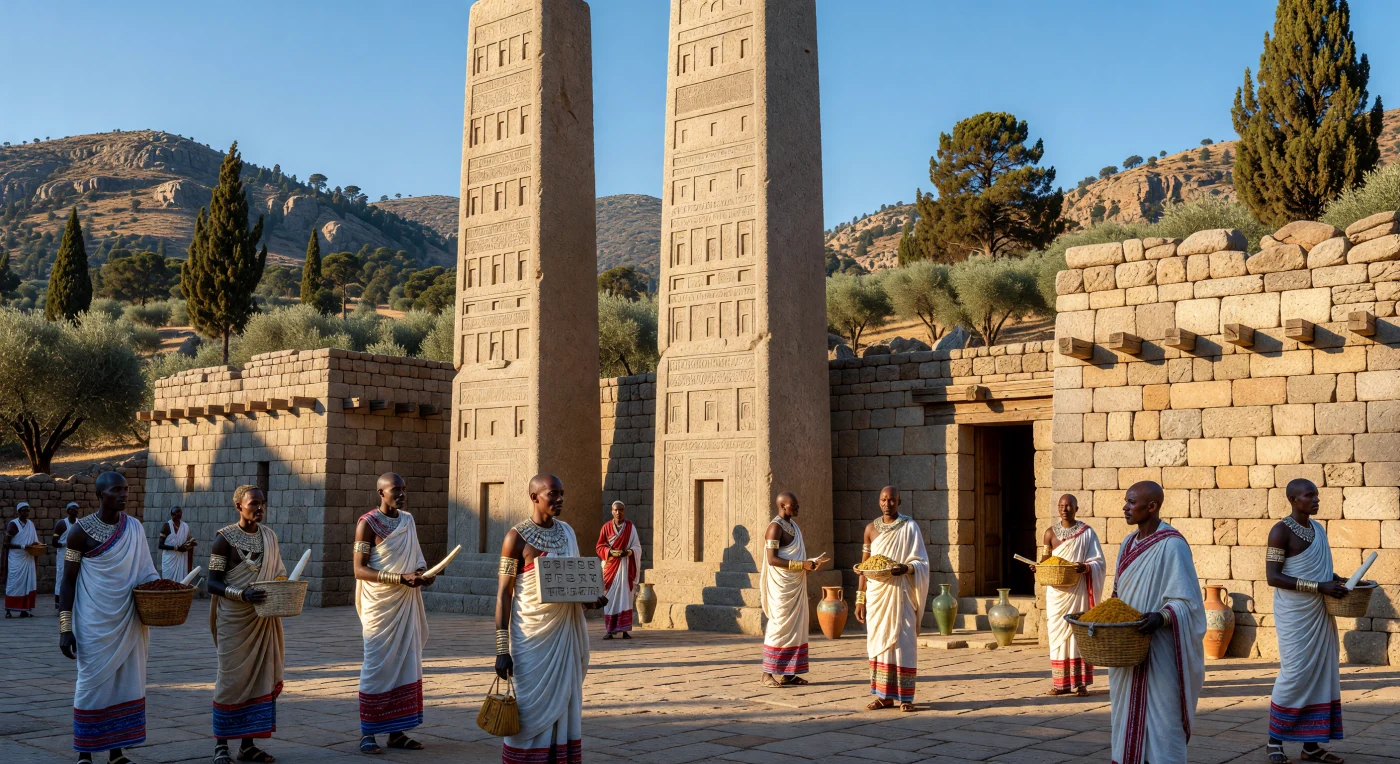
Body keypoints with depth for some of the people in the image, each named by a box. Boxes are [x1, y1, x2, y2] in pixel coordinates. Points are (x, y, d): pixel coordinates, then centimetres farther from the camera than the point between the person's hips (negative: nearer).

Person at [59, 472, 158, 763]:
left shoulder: (135, 527, 5)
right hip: (95, 624, -4)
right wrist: (65, 628, -10)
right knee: (93, 683, 2)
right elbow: (68, 580, -5)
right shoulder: (81, 531, -8)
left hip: (128, 623, 4)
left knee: (126, 683, 6)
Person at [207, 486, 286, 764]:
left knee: (261, 677, 6)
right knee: (232, 679, -2)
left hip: (264, 621, 5)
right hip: (235, 620, -5)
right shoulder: (224, 537, -8)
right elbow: (213, 583, -11)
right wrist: (242, 594, -27)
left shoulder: (270, 536, 9)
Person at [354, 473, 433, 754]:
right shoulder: (368, 523, -9)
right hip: (379, 605, -6)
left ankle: (396, 731, 13)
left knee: (406, 664, 6)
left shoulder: (409, 521, 10)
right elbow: (360, 570, -14)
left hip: (406, 603, 6)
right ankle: (367, 733, 6)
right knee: (377, 666, -3)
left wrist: (421, 572, -5)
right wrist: (400, 578, -23)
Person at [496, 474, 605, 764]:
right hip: (532, 635, -5)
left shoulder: (568, 532, 9)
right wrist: (502, 649, -14)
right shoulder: (517, 537, -8)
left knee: (564, 703, 7)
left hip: (566, 633, 5)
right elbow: (503, 593, -9)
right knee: (532, 707, -2)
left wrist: (590, 599, -5)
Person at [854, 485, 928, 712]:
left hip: (900, 593, -3)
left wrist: (906, 568, -25)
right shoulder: (871, 528, 9)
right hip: (876, 594, 3)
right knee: (878, 642, 4)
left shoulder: (910, 527, -1)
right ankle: (884, 695, 11)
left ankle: (905, 697, 2)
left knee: (902, 642, -4)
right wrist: (860, 599, 7)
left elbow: (921, 563, -3)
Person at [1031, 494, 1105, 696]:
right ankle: (1061, 682, 8)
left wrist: (1085, 567, -22)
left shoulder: (1087, 532, -1)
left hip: (1078, 590, -3)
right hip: (1057, 592, 3)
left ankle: (1081, 682, 4)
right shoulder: (1051, 532, 7)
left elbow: (1098, 561, -2)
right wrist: (1038, 566, -7)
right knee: (1057, 633, 2)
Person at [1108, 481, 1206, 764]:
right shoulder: (1128, 544, 11)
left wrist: (1161, 617, -32)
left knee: (1159, 716, -3)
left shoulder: (1172, 545, -14)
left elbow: (1186, 602, -15)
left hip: (1159, 651, -8)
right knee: (1128, 717, 12)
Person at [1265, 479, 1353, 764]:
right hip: (1294, 614, -7)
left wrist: (1336, 579, 1)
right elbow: (1273, 576, -19)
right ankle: (1275, 740, 8)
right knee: (1295, 673, -5)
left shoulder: (1318, 529, 10)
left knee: (1321, 674, 6)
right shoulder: (1281, 531, -13)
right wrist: (1319, 587, -23)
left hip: (1319, 613, 7)